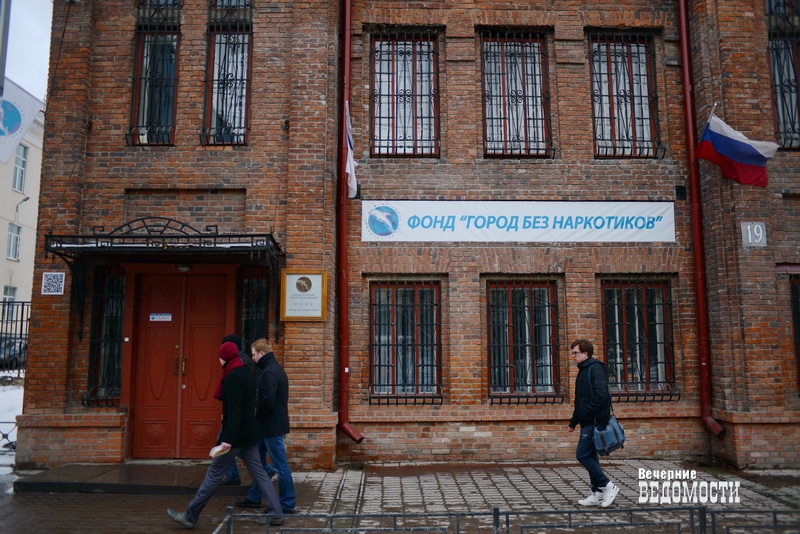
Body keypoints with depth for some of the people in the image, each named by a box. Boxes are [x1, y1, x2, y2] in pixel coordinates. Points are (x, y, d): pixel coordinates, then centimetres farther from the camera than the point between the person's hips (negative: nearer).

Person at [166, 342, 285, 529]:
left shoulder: (233, 377, -17)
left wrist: (227, 439, -25)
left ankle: (190, 516, 12)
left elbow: (234, 411, -23)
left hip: (236, 433, -9)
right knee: (258, 473, 9)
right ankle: (275, 513, 10)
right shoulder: (247, 374, 11)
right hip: (248, 432, 9)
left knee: (214, 474, 1)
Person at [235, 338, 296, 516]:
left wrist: (257, 418, -9)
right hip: (272, 425, 11)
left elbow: (267, 402, -26)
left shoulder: (269, 372, -19)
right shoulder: (275, 368, 13)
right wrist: (259, 420, 12)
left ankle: (287, 505, 8)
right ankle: (254, 498, 33)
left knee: (280, 465, -1)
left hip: (271, 426, -11)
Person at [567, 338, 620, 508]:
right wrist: (574, 421, 20)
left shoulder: (595, 369, -12)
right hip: (588, 422, 10)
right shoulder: (583, 371, 18)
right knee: (590, 457, 11)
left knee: (582, 455, -10)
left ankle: (608, 486, 0)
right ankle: (598, 494, 18)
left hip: (594, 422, -10)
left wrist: (586, 413, -20)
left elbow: (601, 395, -24)